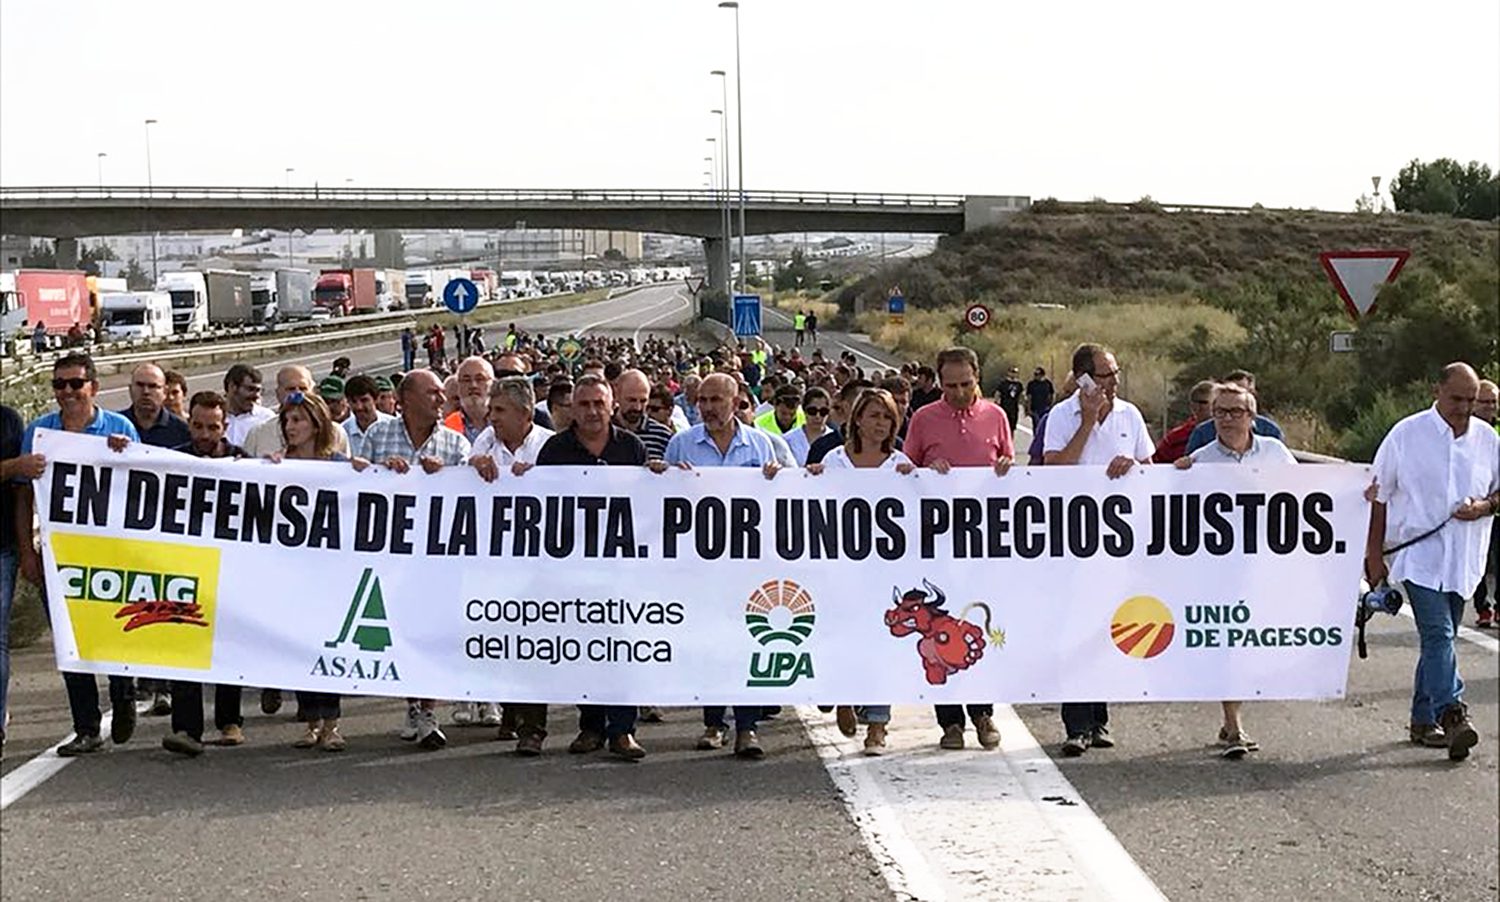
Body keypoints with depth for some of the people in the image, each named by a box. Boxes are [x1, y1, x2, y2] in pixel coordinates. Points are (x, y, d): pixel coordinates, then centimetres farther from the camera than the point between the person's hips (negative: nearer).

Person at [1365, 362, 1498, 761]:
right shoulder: (1406, 435, -2)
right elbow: (1379, 497, 2)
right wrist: (1374, 555, -1)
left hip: (1463, 559, 4)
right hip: (1418, 553, -4)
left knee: (1439, 638, 11)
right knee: (1438, 634, -17)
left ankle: (1423, 720, 21)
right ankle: (1452, 714, -25)